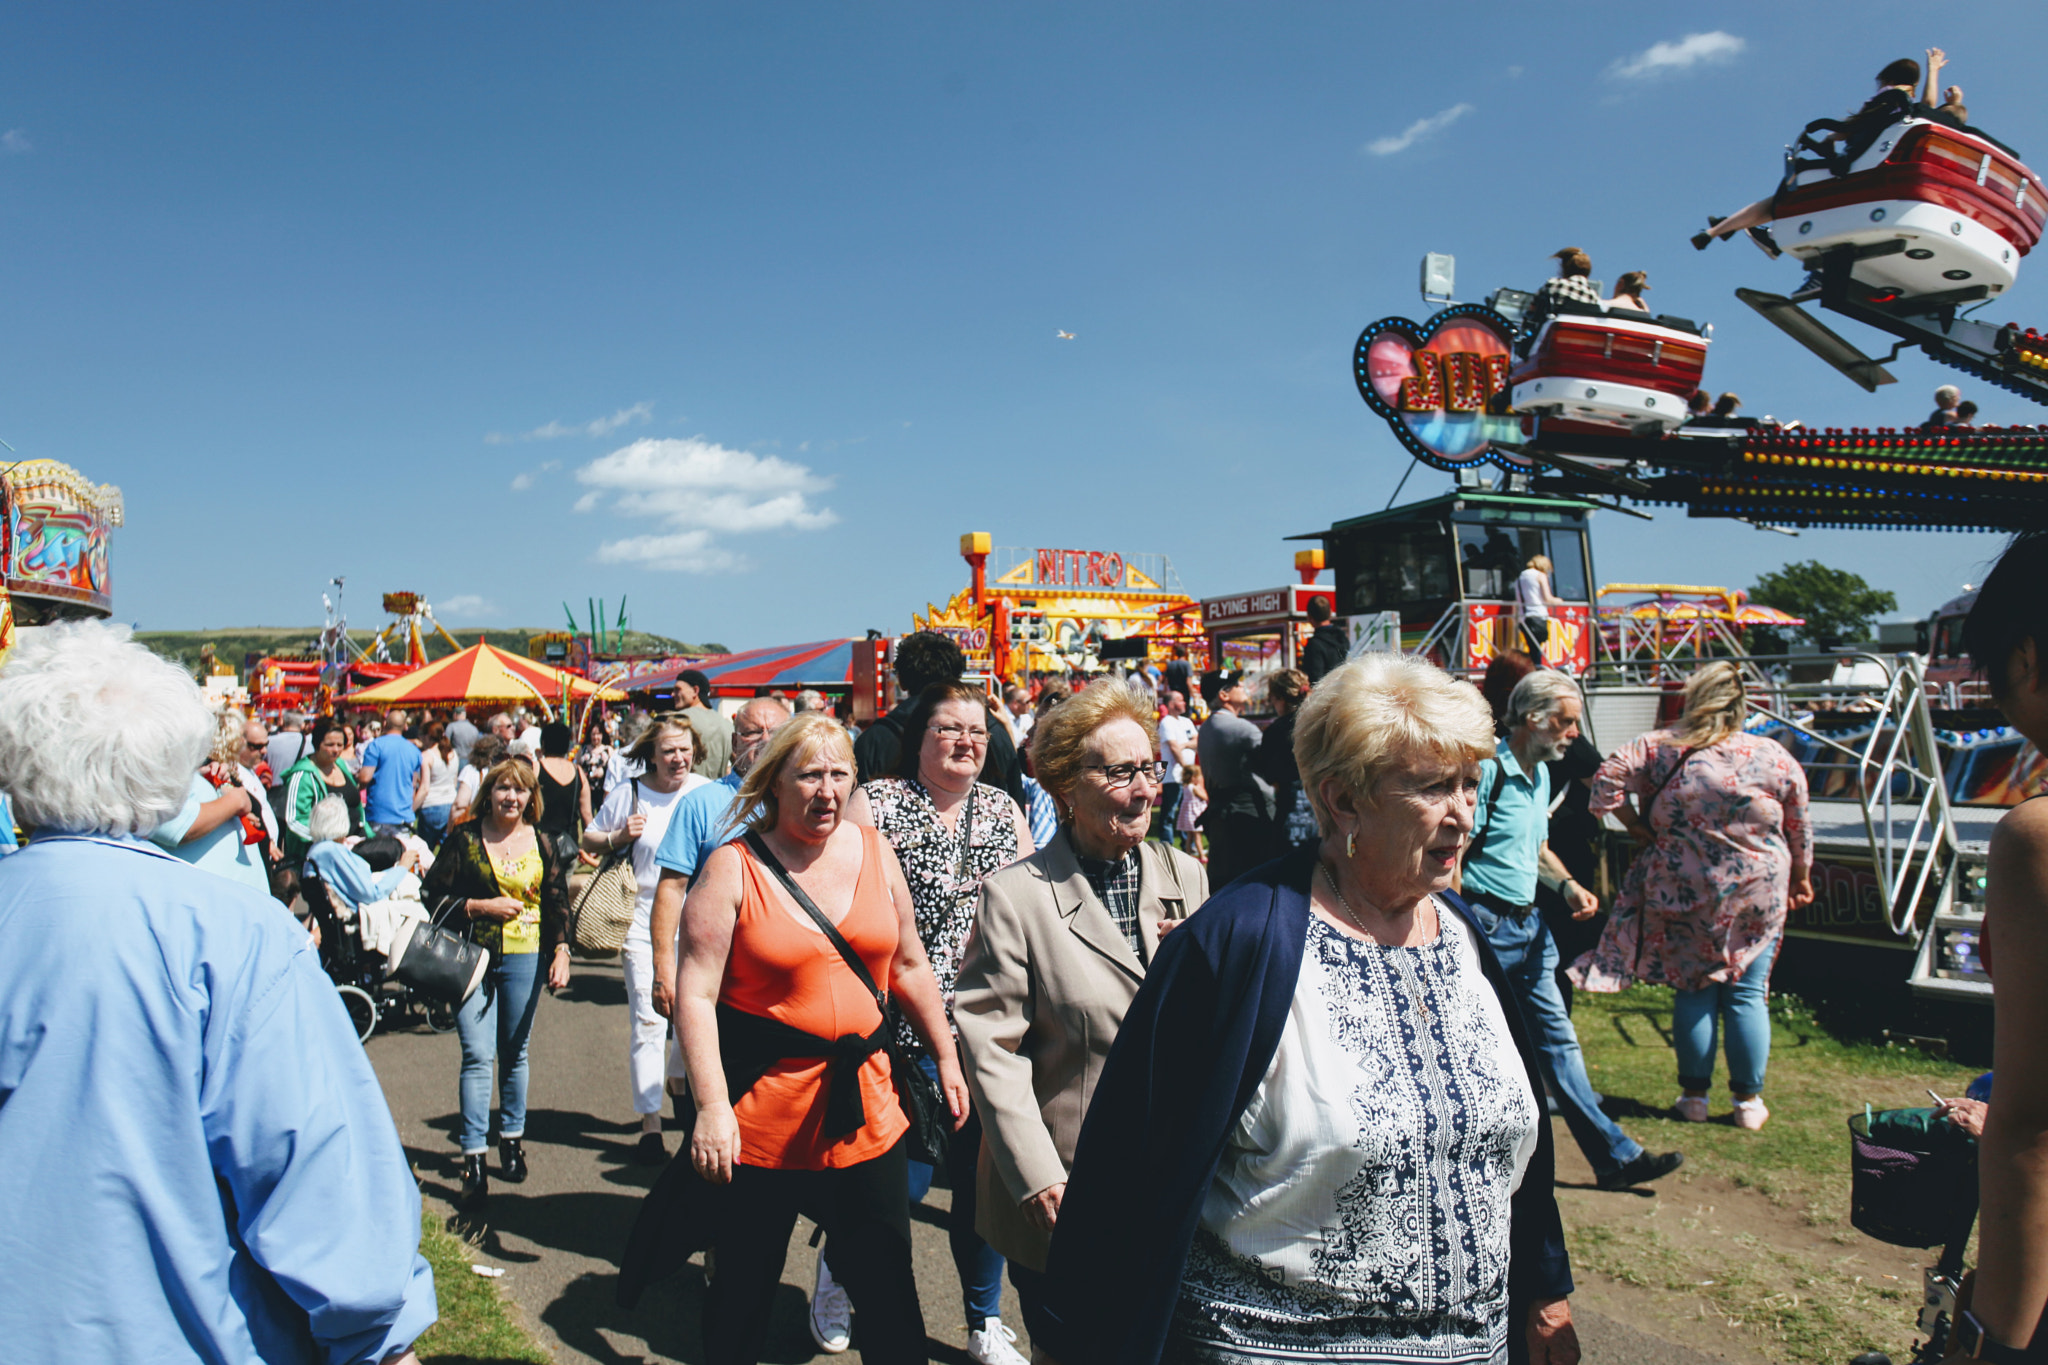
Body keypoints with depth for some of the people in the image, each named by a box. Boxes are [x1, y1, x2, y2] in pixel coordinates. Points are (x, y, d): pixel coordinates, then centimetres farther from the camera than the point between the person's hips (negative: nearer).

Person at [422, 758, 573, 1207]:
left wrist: (561, 952, 1)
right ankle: (474, 1159, -5)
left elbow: (557, 903, 10)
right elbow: (435, 894, 1)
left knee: (514, 1054, 10)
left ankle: (512, 1140, 25)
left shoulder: (542, 844, 7)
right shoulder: (464, 838, 1)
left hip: (524, 959, 2)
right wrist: (481, 906, -11)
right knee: (478, 1055, -8)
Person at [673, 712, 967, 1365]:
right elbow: (695, 994, -12)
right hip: (760, 1111, -3)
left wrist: (946, 1058, 13)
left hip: (866, 1105, 3)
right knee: (744, 1284, 13)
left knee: (888, 1285, 10)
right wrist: (712, 1107, -18)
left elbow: (908, 966, 12)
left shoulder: (873, 851, 3)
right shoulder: (734, 867, -9)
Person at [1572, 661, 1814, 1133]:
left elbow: (1608, 778, -13)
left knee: (1693, 992, 10)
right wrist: (1801, 878, 22)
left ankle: (1694, 1095, 19)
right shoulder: (1774, 757, -4)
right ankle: (1749, 1101, 18)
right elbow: (1800, 831, 7)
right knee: (1748, 994, 10)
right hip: (1757, 895, 0)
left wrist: (1635, 825, -1)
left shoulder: (1660, 749, -8)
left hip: (1683, 894, 0)